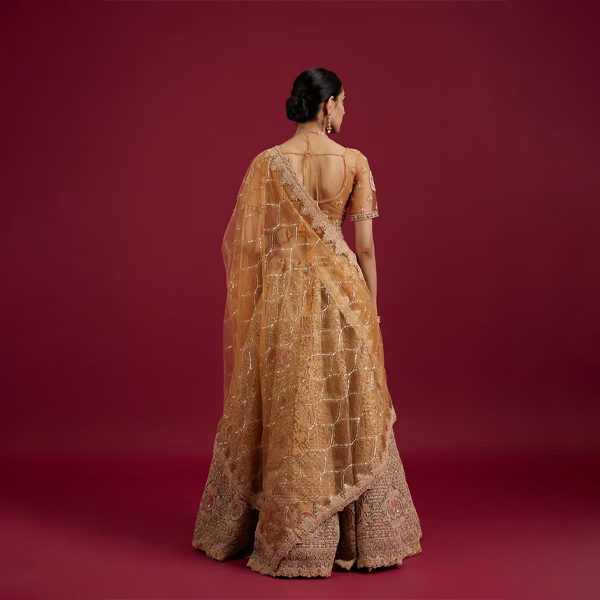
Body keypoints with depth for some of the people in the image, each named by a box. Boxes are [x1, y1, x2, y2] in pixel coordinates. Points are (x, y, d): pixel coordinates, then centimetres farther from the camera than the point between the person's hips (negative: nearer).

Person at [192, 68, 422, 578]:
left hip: (282, 293, 1)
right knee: (352, 411, 10)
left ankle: (289, 540, 22)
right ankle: (366, 540, 20)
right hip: (341, 289, 0)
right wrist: (371, 308, 5)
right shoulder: (355, 161, -5)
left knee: (283, 415, 10)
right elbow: (366, 245, -5)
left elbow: (249, 242, -3)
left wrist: (254, 305, 8)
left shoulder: (266, 162, -3)